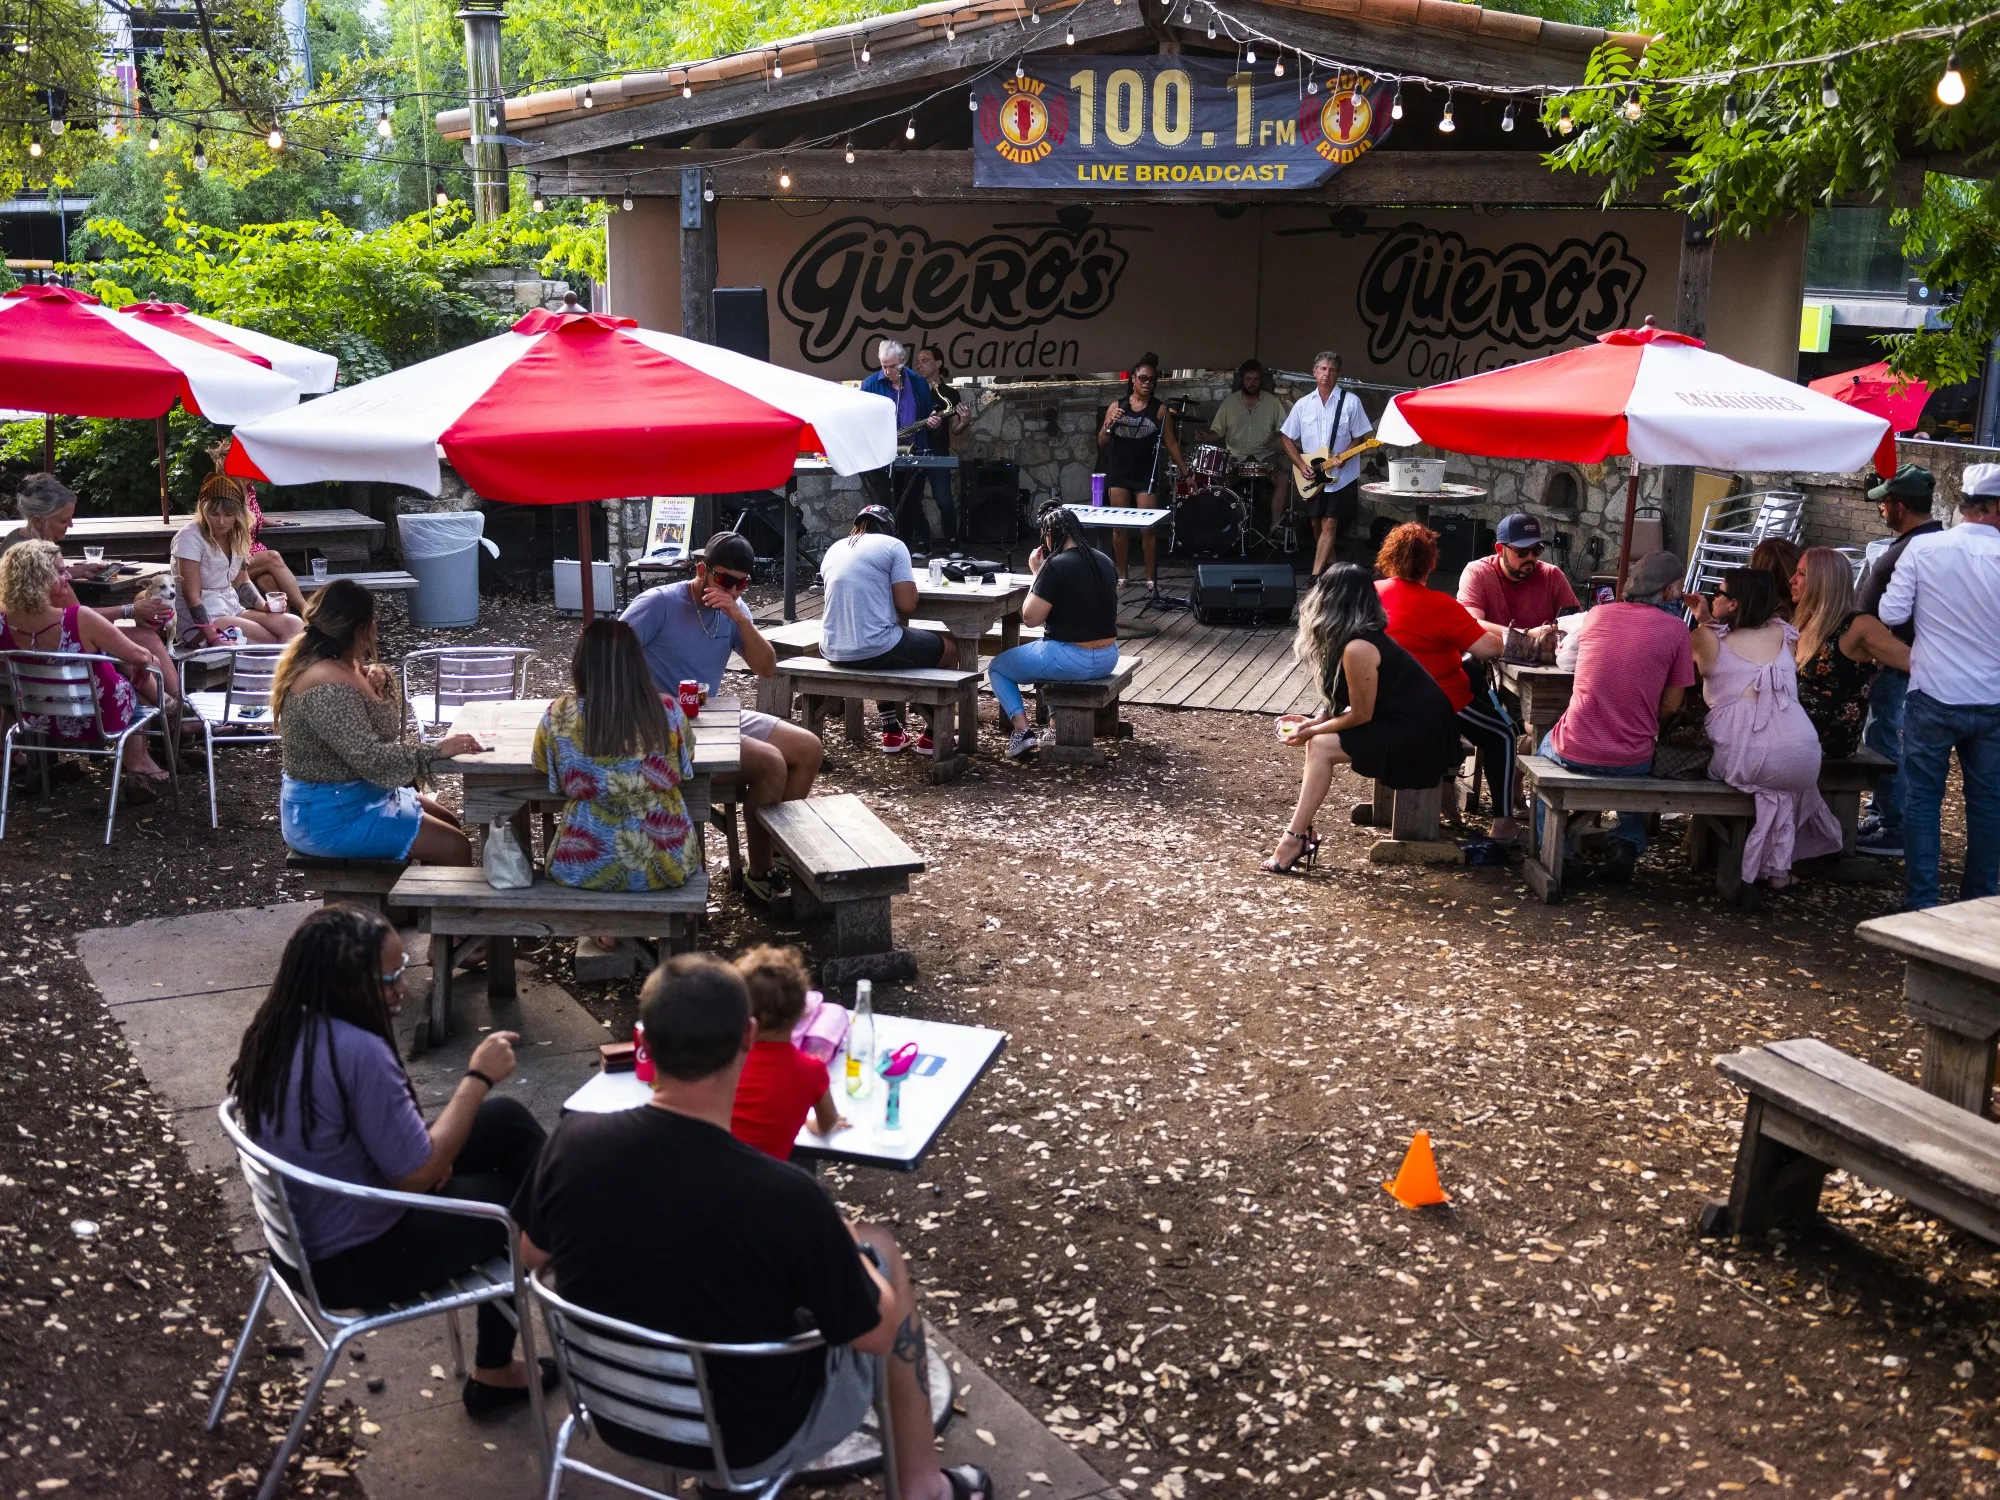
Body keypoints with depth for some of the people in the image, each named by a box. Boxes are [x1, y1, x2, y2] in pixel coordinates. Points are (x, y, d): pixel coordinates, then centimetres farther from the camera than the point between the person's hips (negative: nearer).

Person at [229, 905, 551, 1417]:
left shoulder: (279, 1031, -4)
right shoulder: (358, 1052, -32)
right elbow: (418, 1176, -24)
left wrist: (424, 1147, -1)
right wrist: (478, 1077, -17)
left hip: (305, 1230, 8)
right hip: (355, 1262, -8)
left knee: (507, 1120, 11)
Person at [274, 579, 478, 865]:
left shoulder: (336, 665, 5)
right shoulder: (327, 687, -26)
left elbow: (384, 729, 15)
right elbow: (371, 760, -29)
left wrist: (381, 683, -4)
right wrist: (437, 750, -23)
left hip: (348, 795, 11)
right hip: (329, 816, -11)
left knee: (449, 823, 18)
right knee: (455, 848, -11)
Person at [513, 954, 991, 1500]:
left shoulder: (571, 1143, -21)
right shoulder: (787, 1197, -33)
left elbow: (532, 1254, 1)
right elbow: (878, 1333, -17)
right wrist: (838, 1241, 3)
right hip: (751, 1444, -4)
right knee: (878, 1247, 16)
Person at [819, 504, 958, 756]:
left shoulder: (833, 549, 15)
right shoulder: (892, 546, -2)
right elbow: (907, 605, -10)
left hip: (832, 651, 7)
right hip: (874, 649, -7)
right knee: (950, 648, 19)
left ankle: (892, 734, 39)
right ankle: (932, 737, 26)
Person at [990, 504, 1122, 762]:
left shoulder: (1056, 565, -18)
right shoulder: (1105, 562, 5)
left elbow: (1030, 617, -15)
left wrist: (1037, 574, -4)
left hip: (1072, 660, -8)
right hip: (1108, 659, 8)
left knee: (996, 667, 15)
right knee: (1040, 649, 39)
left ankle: (1022, 730, -1)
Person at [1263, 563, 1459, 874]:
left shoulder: (1357, 648, -22)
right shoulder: (1355, 639, 7)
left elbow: (1360, 715, -16)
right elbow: (1345, 705, 10)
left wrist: (1313, 731, -5)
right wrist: (1312, 724, 1)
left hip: (1418, 737, -9)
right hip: (1404, 724, 9)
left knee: (1322, 747, -12)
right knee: (1319, 739, 3)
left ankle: (1295, 838, -6)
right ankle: (1299, 834, 2)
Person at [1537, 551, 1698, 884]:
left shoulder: (1595, 615, 3)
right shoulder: (1675, 629, -5)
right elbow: (1671, 706, -2)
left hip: (1574, 752, 1)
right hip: (1630, 760, -1)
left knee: (1546, 746, 36)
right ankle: (1627, 846, 16)